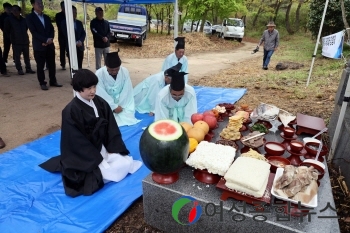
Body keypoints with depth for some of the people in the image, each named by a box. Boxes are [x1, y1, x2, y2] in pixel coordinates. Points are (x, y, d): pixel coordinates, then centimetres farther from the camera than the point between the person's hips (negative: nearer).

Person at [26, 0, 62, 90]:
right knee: (40, 66, -1)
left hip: (50, 45, 5)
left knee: (52, 64, 6)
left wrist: (50, 39, -8)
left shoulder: (46, 17, 17)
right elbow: (33, 32, -10)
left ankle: (53, 81, 16)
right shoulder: (30, 17, -1)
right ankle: (42, 83, 7)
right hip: (39, 46, -5)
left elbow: (52, 29, 11)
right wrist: (46, 40, -18)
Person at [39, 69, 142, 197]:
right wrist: (98, 160, -20)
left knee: (127, 162, -7)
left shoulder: (100, 103, -1)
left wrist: (112, 149, -7)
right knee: (106, 174, -24)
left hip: (101, 148, 7)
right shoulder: (71, 111, -20)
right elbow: (78, 142, -19)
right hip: (82, 156, -7)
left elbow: (111, 128, 4)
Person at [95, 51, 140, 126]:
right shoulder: (99, 74, -19)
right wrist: (114, 107, -19)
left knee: (129, 117, -13)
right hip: (107, 105, -2)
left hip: (122, 103, 3)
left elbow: (127, 91, -9)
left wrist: (120, 106, -15)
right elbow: (101, 95, -17)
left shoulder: (125, 71, -12)